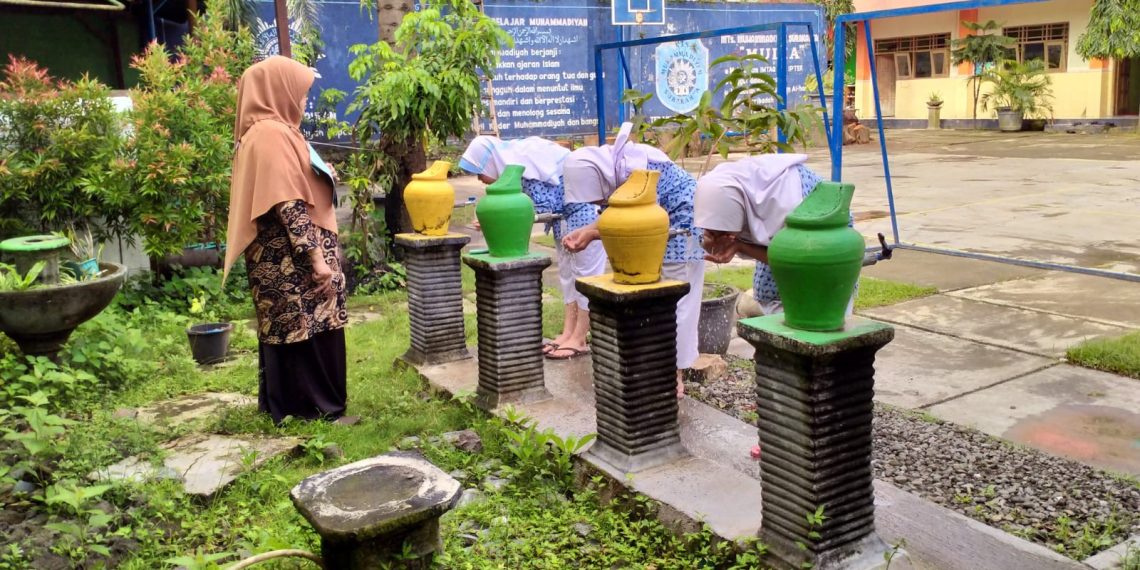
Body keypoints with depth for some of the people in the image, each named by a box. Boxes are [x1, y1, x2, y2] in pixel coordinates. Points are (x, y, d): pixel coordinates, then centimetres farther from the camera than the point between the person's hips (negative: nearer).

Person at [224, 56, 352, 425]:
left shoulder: (271, 132, 16)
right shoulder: (272, 134, -15)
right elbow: (288, 204, -22)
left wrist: (317, 253, 23)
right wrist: (317, 256, -23)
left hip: (284, 260, 10)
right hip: (292, 260, -10)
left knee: (289, 330, 14)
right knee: (310, 330, -4)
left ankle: (285, 405, 22)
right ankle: (317, 408, 4)